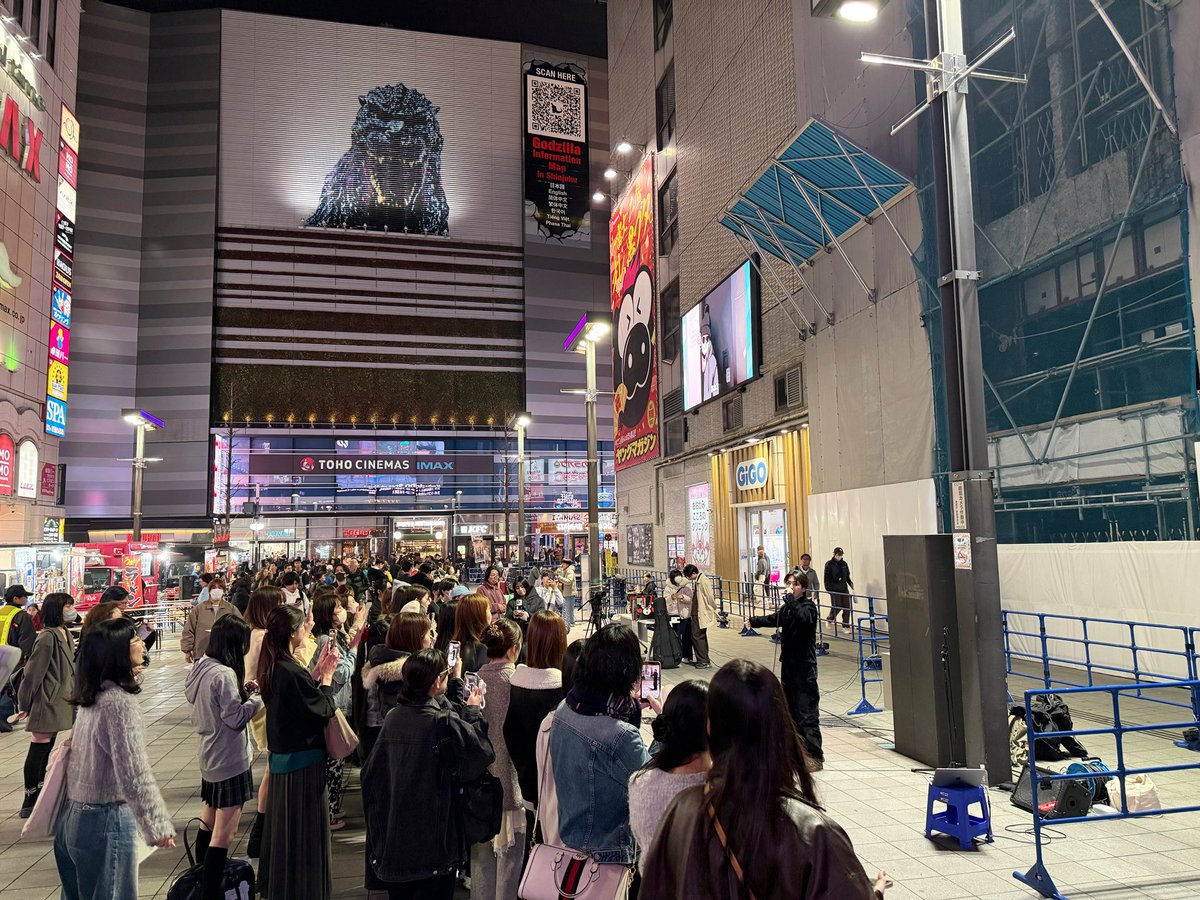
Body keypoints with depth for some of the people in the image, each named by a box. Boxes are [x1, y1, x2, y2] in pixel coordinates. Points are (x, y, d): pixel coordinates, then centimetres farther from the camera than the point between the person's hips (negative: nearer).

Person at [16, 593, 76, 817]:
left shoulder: (65, 634, 8)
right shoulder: (47, 637, -19)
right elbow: (33, 672, -15)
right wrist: (24, 703, -8)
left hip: (59, 703, 9)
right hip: (46, 703, -9)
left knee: (46, 749, 17)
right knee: (38, 751, 0)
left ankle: (39, 797, 28)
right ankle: (29, 803, 10)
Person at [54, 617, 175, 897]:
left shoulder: (91, 698, 4)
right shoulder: (119, 702, -22)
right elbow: (133, 773, -24)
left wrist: (130, 676, 24)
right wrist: (158, 826, -19)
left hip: (71, 818, 9)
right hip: (106, 822, -9)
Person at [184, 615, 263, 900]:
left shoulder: (199, 667, 3)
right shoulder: (224, 675, -24)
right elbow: (236, 718, -19)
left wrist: (243, 690, 7)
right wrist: (259, 695, -9)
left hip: (209, 758, 10)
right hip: (229, 761, -10)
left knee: (207, 827, 21)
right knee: (223, 836, -3)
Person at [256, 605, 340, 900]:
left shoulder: (273, 668, 1)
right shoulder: (292, 672, -27)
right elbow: (323, 710, -20)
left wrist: (318, 670, 5)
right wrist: (327, 673, -11)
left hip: (281, 755, 10)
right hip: (303, 761, -10)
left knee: (284, 824, 23)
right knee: (306, 829, 5)